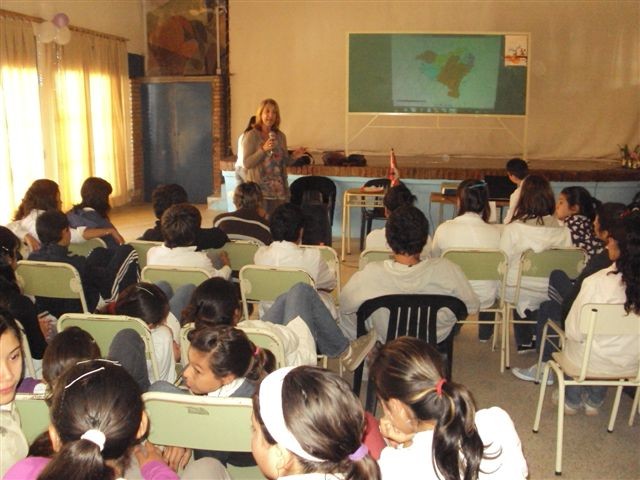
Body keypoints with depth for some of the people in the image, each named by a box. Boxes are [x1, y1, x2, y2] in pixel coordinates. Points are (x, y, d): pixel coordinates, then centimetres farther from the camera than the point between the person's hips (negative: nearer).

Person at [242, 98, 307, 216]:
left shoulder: (280, 136, 10)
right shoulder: (251, 135, -4)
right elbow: (246, 163, -10)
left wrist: (294, 157, -2)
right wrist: (263, 149, -20)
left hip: (279, 190, 4)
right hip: (258, 190, -4)